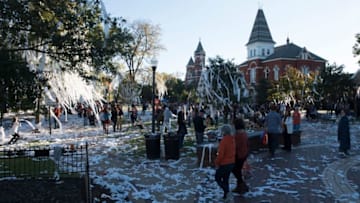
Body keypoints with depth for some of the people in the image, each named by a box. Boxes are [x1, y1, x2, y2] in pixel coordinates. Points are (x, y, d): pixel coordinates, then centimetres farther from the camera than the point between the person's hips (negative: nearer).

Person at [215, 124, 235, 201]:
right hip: (231, 163, 8)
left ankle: (227, 192, -5)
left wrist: (217, 163, -12)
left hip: (224, 164, -8)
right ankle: (226, 195, 25)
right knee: (226, 179, 19)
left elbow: (220, 154, -24)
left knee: (217, 178, 9)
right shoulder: (233, 140, 1)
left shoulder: (224, 141, -24)